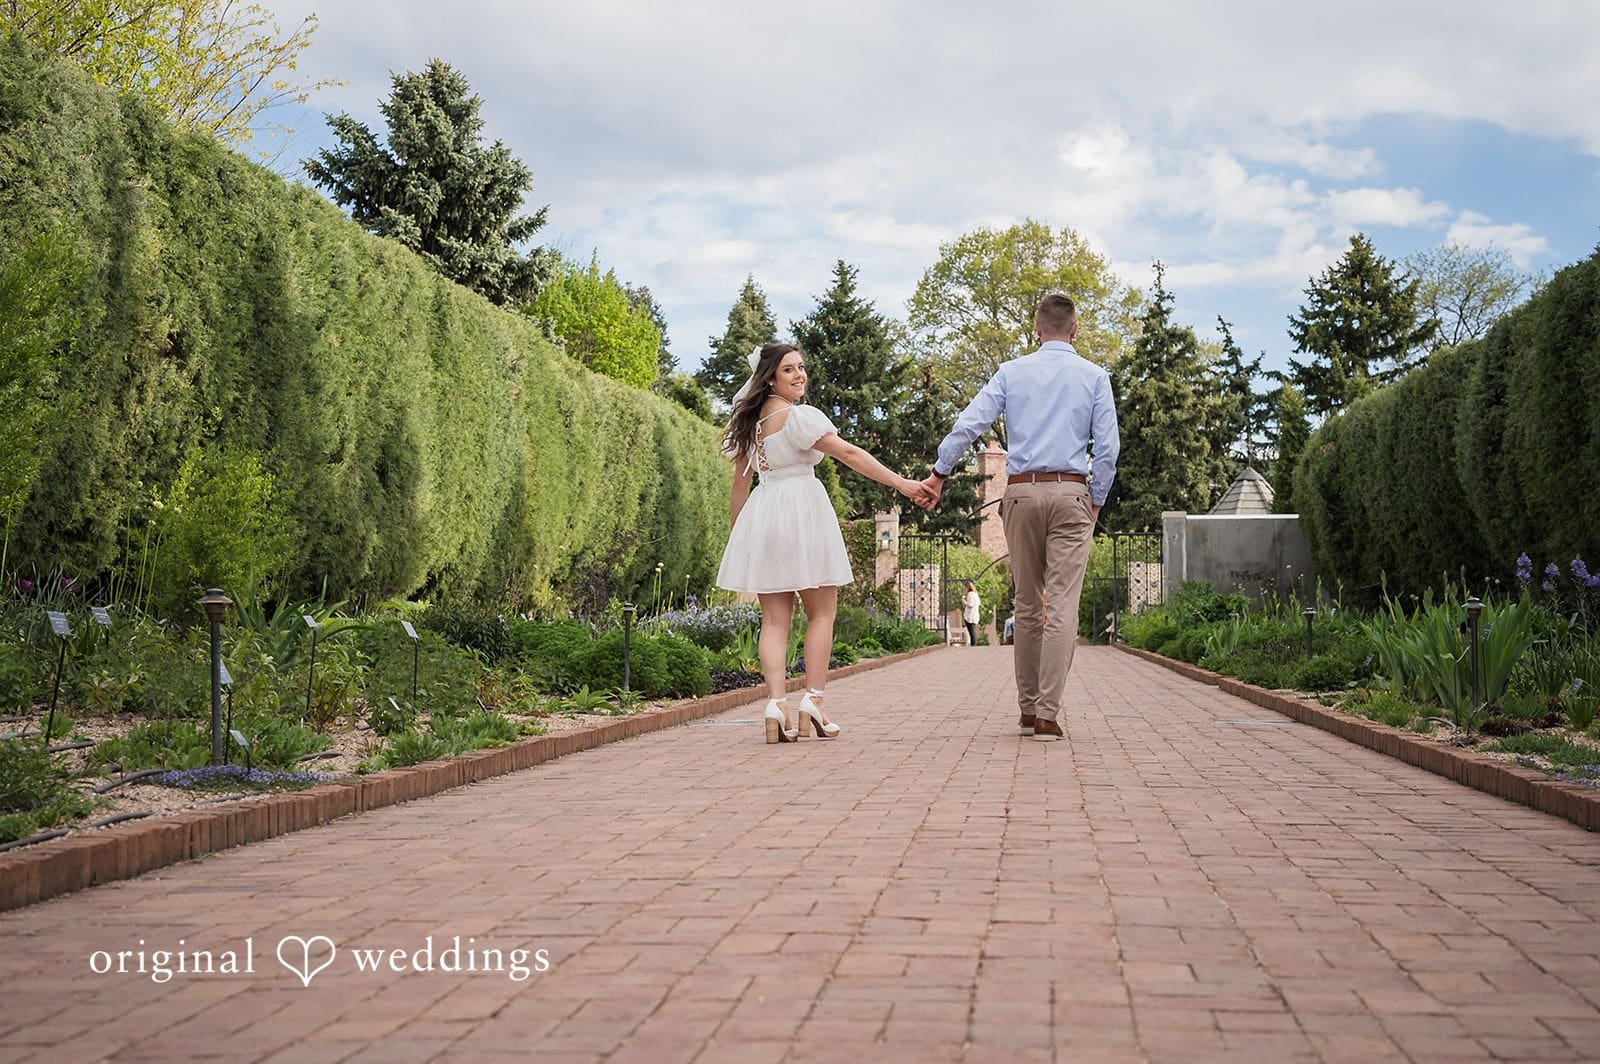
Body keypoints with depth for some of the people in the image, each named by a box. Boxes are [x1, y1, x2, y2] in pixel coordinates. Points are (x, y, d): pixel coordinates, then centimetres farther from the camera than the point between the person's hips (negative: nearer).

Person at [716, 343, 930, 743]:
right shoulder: (799, 416, -9)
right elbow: (848, 454, -15)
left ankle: (776, 706, -8)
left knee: (774, 618, 3)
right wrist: (901, 483, -16)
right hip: (802, 510, -6)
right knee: (821, 612, 4)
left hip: (763, 512, 6)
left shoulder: (751, 421, 14)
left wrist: (737, 532, 26)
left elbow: (740, 481, 18)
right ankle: (812, 703, -1)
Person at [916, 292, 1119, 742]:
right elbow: (1108, 447, -1)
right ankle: (1047, 713, -12)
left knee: (1028, 604, 12)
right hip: (1071, 493, -2)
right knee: (1062, 605, -5)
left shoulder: (1011, 372, 7)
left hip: (1022, 491, 2)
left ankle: (1028, 707, 17)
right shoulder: (1095, 377, 5)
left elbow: (969, 423, 0)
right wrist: (1096, 501, 9)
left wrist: (938, 474, 6)